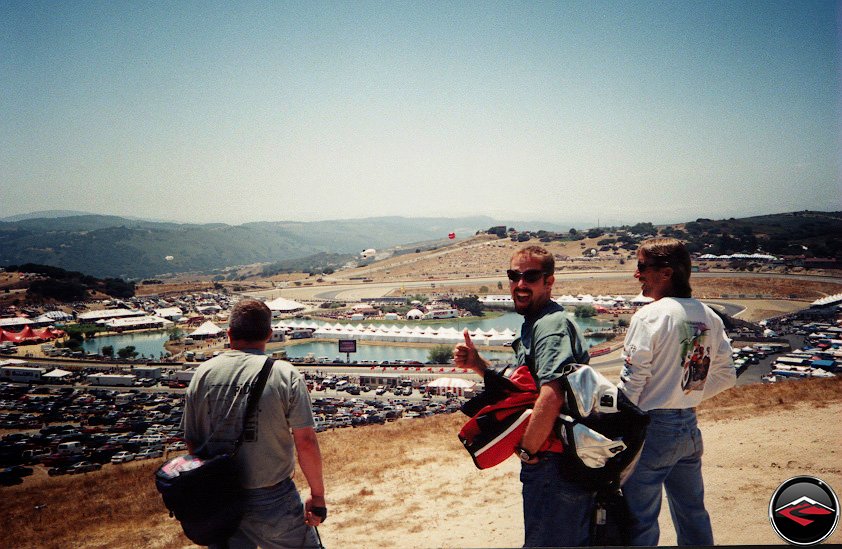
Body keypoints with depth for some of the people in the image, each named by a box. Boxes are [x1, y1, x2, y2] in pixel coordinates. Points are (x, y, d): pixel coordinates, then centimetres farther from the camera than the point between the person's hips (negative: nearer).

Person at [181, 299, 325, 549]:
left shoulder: (202, 374, -1)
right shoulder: (285, 374, -12)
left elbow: (192, 442, 5)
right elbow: (306, 442, -14)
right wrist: (318, 496, -3)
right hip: (272, 501, -3)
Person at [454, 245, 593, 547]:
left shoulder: (551, 325, -21)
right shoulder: (534, 323, 13)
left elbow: (552, 395, -34)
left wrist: (526, 450, -21)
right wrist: (477, 364, 3)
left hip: (553, 464, -10)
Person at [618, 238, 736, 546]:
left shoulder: (649, 316, -16)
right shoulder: (709, 317, 4)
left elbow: (631, 383, -16)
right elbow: (726, 376, 11)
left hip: (652, 429, -7)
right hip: (690, 427, 7)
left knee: (641, 520, 5)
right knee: (692, 512, 22)